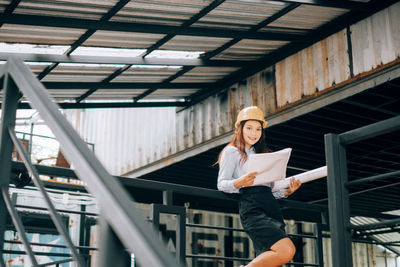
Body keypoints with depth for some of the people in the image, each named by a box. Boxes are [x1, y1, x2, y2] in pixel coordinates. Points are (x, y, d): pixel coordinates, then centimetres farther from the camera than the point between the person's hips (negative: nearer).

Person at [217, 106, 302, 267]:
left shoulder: (261, 153, 29)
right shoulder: (232, 151, 8)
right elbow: (221, 184, -2)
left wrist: (287, 192, 7)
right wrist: (239, 183, -22)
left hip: (272, 206, 7)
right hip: (252, 208, -7)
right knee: (287, 250, -24)